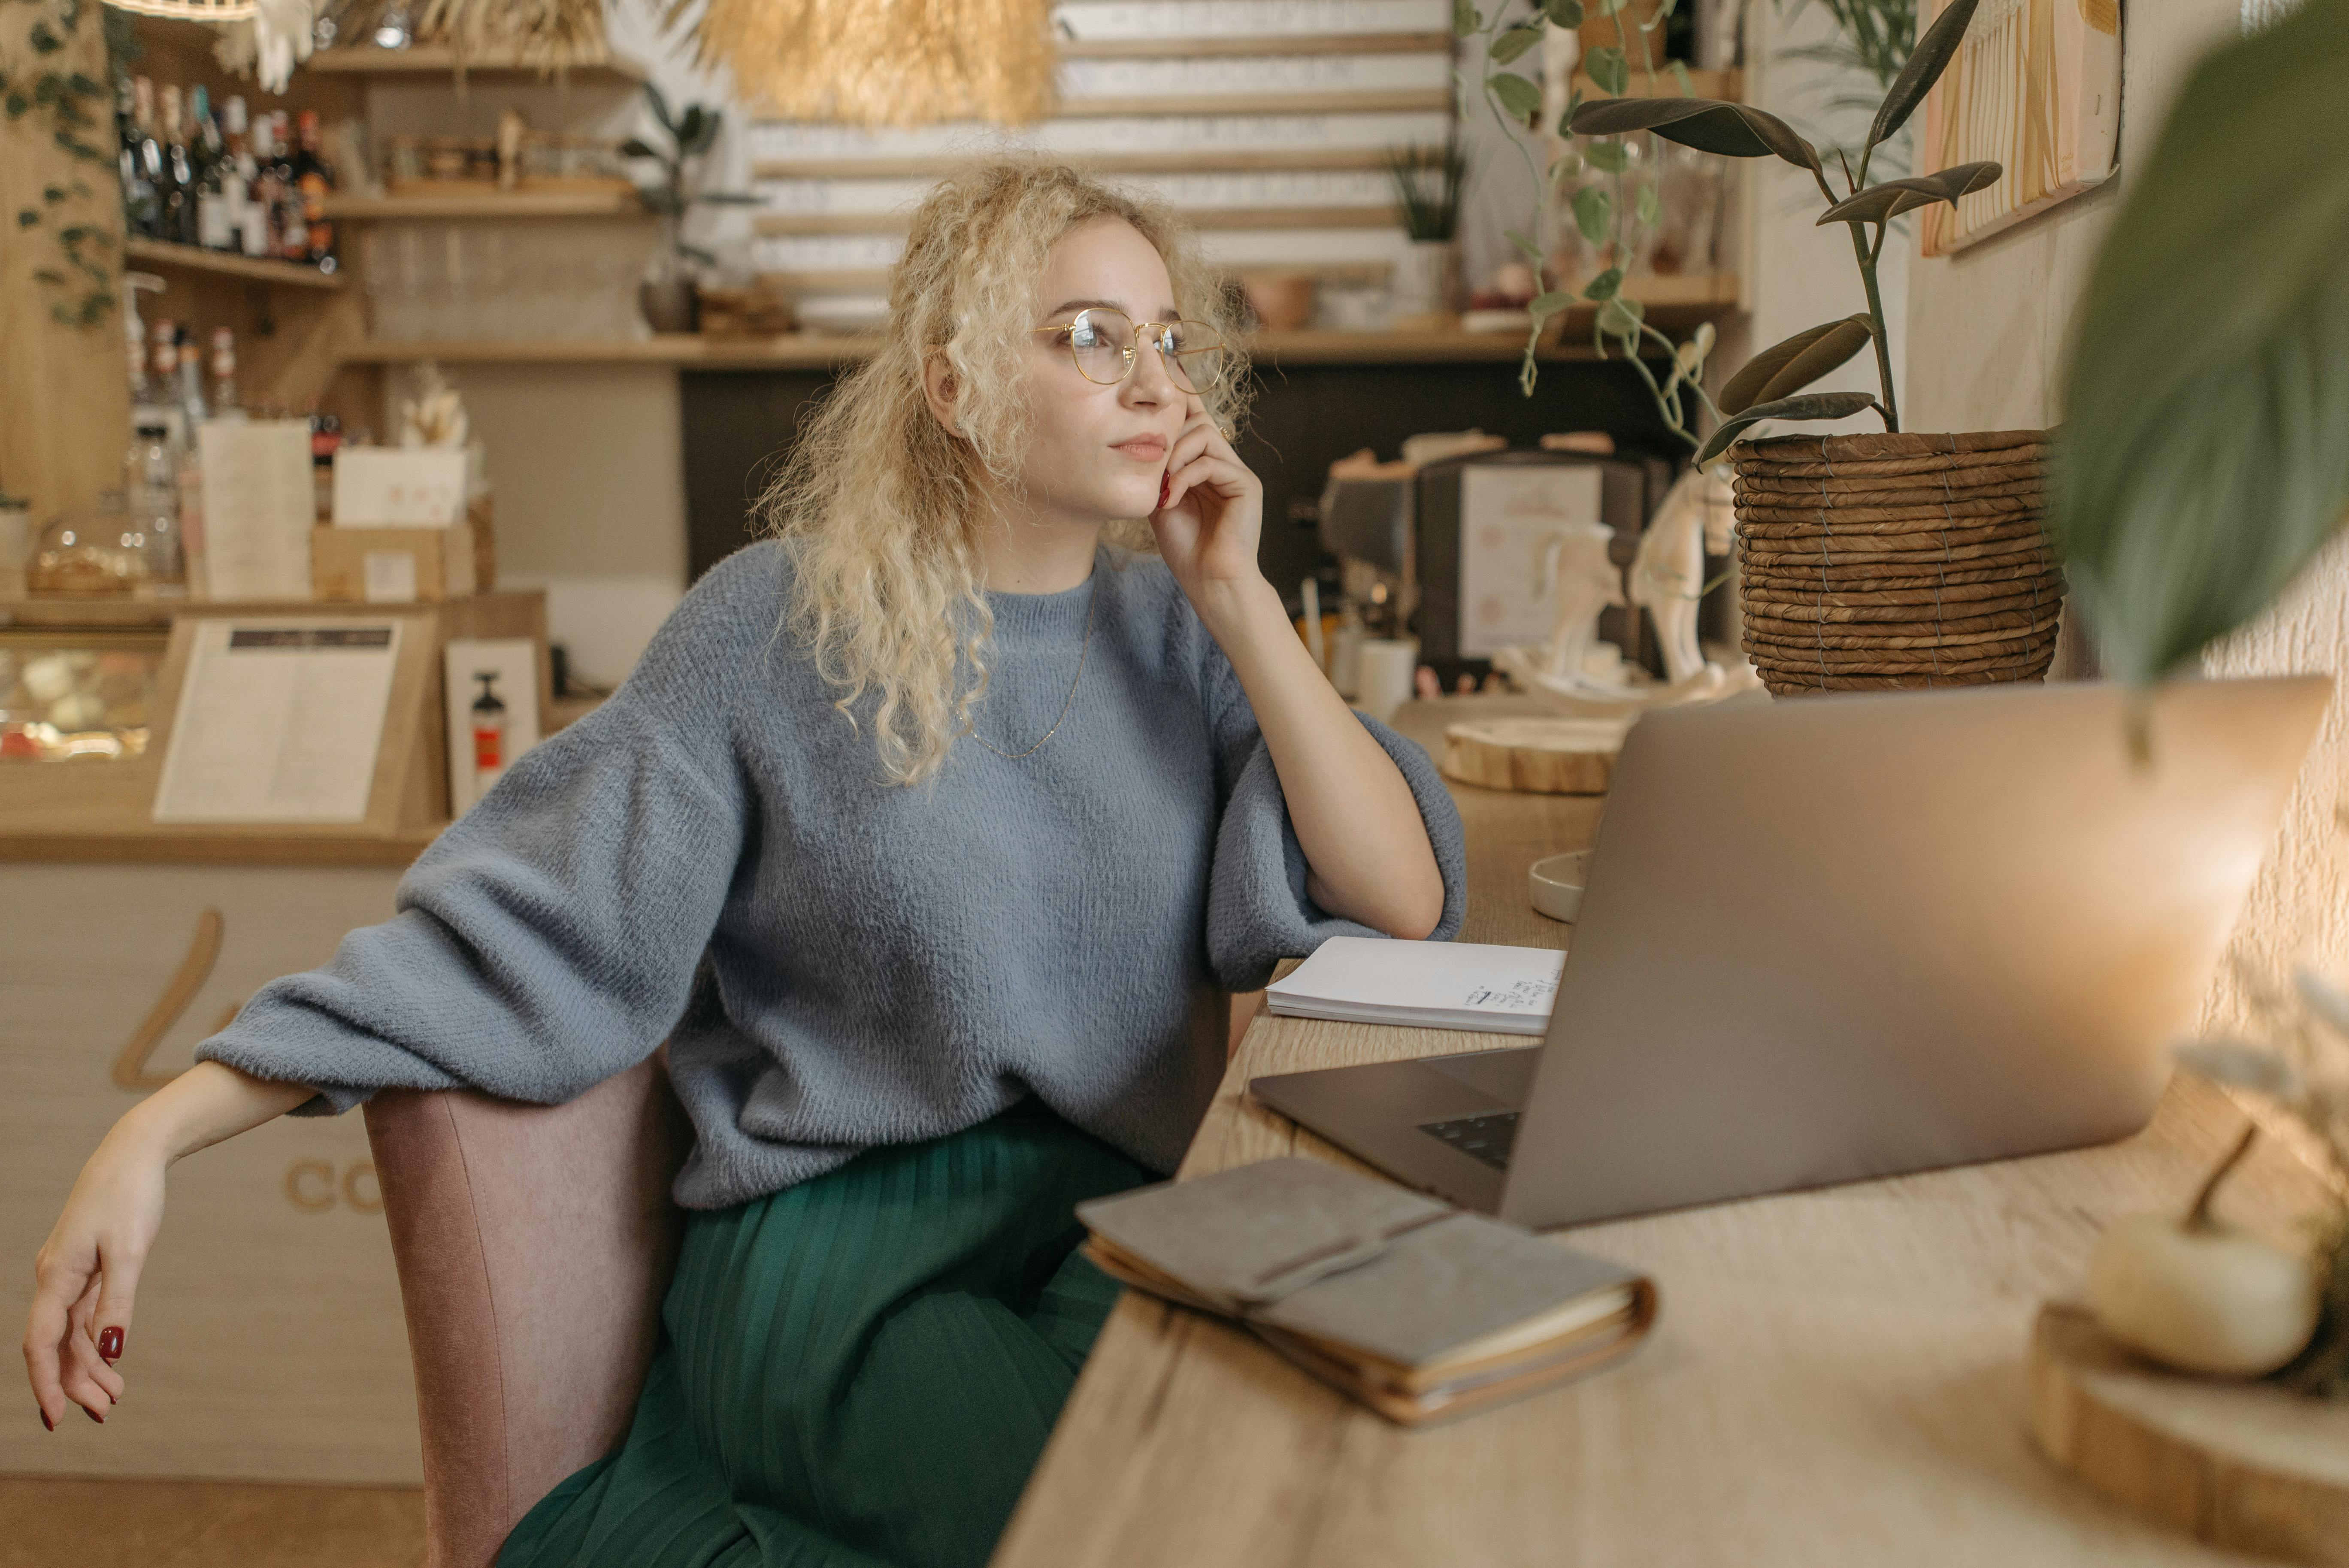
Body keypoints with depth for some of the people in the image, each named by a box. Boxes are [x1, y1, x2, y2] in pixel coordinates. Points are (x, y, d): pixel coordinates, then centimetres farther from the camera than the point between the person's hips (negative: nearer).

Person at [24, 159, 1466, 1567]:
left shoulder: (1175, 630, 7)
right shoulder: (782, 626, -3)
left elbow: (1402, 901, -1)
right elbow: (530, 923, -4)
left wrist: (1240, 599, -6)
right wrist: (158, 1133, -10)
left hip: (1116, 1216, 5)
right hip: (834, 1239, -4)